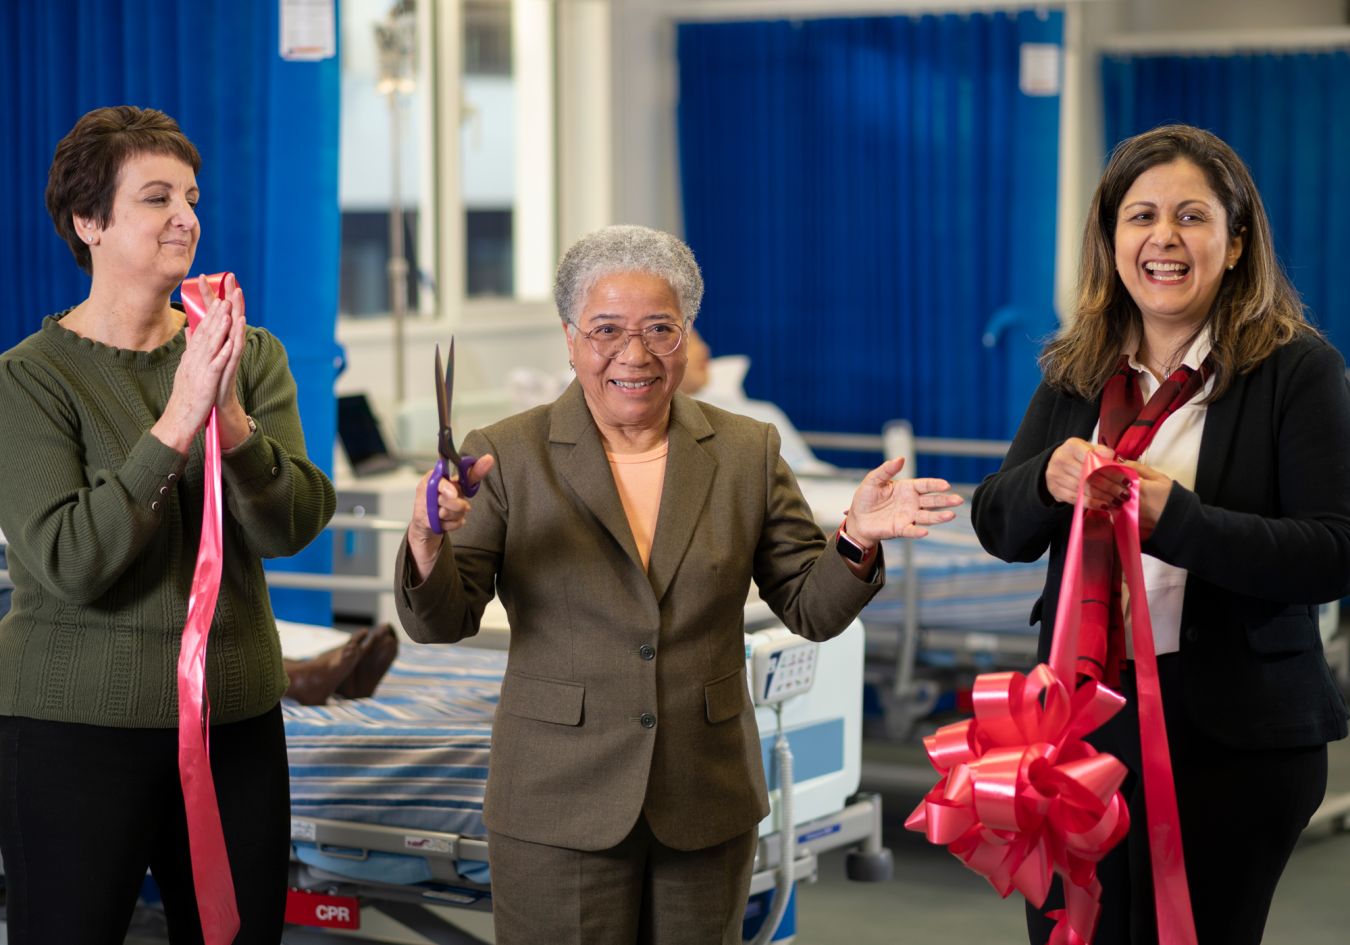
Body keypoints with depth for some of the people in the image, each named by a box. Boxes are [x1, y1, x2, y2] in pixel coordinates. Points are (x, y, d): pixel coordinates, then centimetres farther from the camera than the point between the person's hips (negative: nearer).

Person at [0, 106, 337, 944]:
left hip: (236, 717, 4)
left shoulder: (252, 356, 6)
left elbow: (296, 525, -5)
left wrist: (234, 424, -22)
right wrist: (177, 426, -23)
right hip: (78, 725, -4)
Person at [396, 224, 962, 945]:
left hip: (706, 807, 2)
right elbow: (439, 624, -7)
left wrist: (856, 539, -15)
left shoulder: (748, 452, 4)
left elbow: (812, 611, 5)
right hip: (558, 813, -2)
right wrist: (427, 541, -27)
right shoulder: (506, 456, -3)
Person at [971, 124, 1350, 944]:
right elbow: (999, 528, 9)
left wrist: (1174, 516, -25)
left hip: (1231, 742, -4)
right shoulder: (1078, 369, 8)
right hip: (1080, 720, 4)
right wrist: (1050, 480, -14)